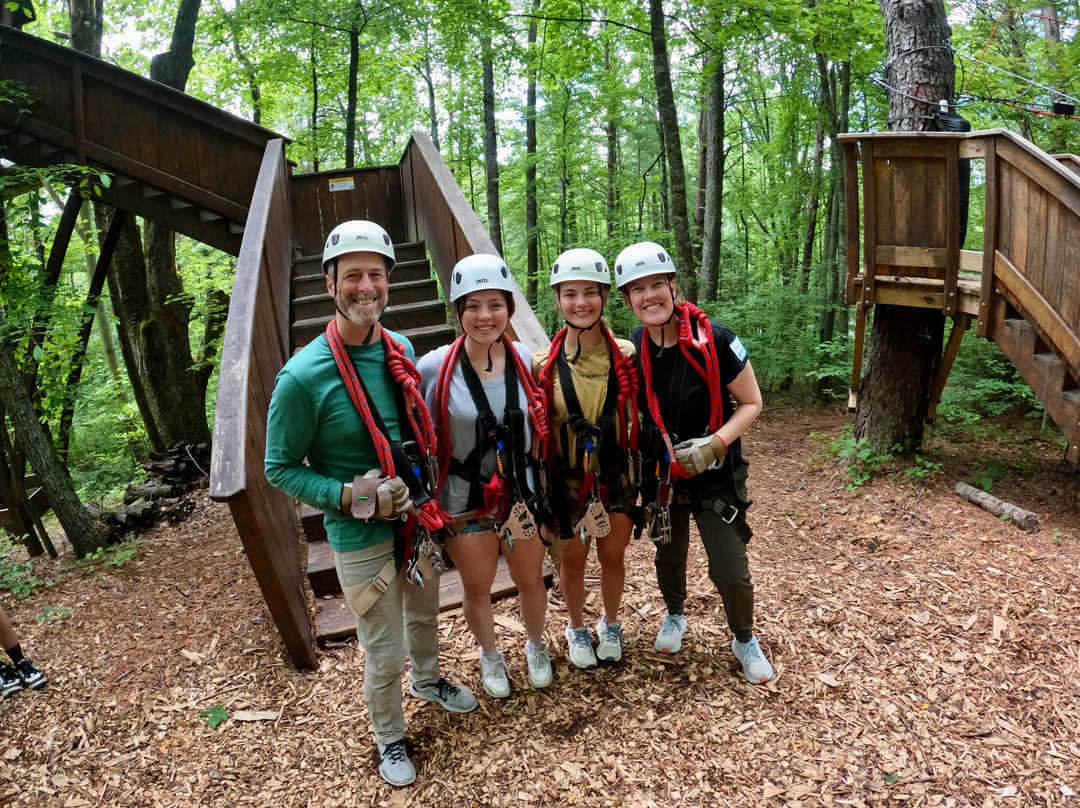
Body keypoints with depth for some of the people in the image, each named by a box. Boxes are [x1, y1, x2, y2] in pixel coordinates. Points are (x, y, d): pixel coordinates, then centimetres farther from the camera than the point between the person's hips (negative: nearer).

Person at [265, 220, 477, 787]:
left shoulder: (401, 351, -4)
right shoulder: (303, 375, -22)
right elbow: (280, 467, -13)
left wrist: (426, 495, 4)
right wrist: (351, 498, -25)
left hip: (418, 520, 5)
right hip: (361, 539, -5)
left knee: (424, 614, 28)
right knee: (384, 654, 11)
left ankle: (428, 679, 58)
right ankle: (389, 737, 39)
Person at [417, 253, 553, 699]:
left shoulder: (524, 359, -8)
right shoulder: (435, 368, -18)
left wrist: (537, 481, 8)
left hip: (521, 493, 2)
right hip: (465, 500, -2)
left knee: (531, 581, 20)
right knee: (477, 588, 19)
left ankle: (536, 645, 51)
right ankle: (489, 654, 48)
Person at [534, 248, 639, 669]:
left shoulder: (626, 357, -9)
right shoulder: (544, 365, -9)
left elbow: (639, 419, 2)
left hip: (616, 476, 1)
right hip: (567, 480, 0)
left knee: (613, 557, 17)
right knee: (572, 560, 16)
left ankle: (610, 625, 44)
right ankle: (577, 629, 42)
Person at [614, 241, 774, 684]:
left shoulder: (715, 340, -20)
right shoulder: (630, 350, -9)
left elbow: (751, 402, -11)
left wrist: (715, 443, -24)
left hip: (715, 475, -3)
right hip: (660, 475, 3)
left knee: (731, 572, 1)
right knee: (669, 554, 22)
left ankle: (745, 640, 31)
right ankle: (674, 614, 52)